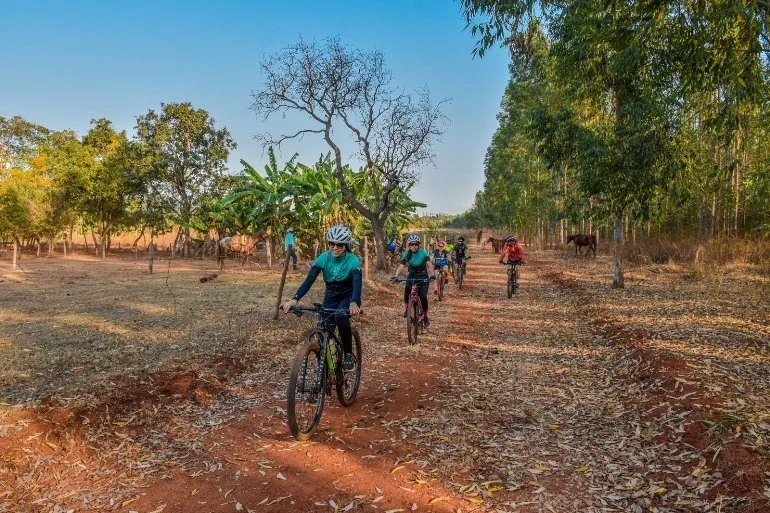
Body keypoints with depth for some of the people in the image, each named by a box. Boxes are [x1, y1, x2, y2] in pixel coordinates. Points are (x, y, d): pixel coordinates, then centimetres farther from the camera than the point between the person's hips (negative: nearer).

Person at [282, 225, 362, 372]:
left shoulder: (353, 260, -21)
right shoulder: (323, 258, -15)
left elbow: (357, 283, -35)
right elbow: (309, 280, -23)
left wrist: (354, 303, -56)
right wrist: (295, 299, -39)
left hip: (348, 297, -3)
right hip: (330, 297, 4)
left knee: (340, 317, -34)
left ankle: (348, 355, -16)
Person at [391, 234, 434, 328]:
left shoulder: (423, 252, -20)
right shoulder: (406, 254, -13)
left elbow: (429, 264, -31)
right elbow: (401, 266, -22)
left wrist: (432, 274, -49)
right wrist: (396, 276, -40)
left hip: (423, 276, -2)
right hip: (412, 275, 2)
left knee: (423, 297, -13)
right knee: (407, 289, -28)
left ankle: (425, 317, 8)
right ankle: (406, 308, -5)